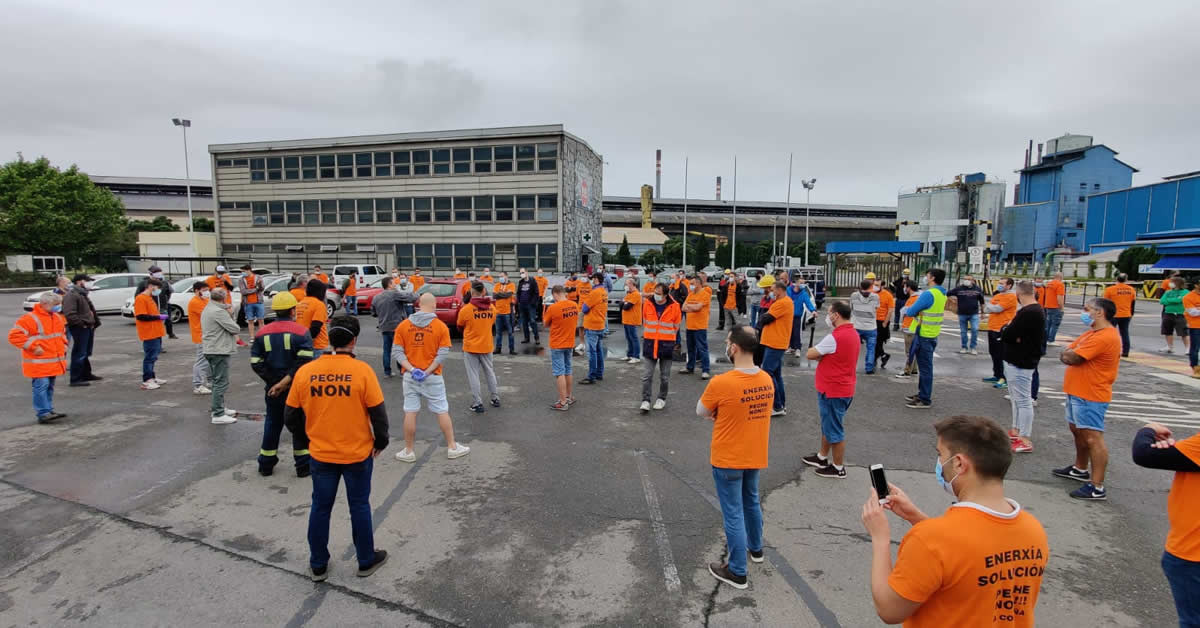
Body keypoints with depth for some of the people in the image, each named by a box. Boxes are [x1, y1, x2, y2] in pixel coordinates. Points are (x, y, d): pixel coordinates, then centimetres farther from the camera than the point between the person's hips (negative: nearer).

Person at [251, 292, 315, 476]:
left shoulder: (262, 333, 2)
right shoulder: (301, 332, -11)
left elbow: (256, 363, -4)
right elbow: (304, 362, -21)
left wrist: (275, 383, -5)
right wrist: (285, 382, -16)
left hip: (272, 389, 4)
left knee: (272, 424, 19)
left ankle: (266, 465, 28)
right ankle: (303, 466, 15)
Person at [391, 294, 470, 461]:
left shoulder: (403, 326, -1)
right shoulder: (441, 326, -7)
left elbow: (397, 352, -6)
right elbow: (443, 354, -12)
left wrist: (411, 369, -13)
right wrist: (427, 372, -12)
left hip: (410, 377, 2)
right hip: (433, 377, -1)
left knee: (410, 414, 8)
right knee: (442, 412, 10)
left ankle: (408, 451, 18)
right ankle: (452, 447, 19)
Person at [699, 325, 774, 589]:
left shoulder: (721, 383, -27)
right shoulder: (767, 380, -6)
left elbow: (701, 412, -10)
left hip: (728, 459, -6)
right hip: (755, 456, 6)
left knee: (733, 513, 7)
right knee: (751, 501, 27)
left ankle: (737, 572, 19)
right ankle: (755, 547, 48)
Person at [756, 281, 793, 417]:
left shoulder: (783, 303, -16)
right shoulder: (784, 302, 18)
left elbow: (765, 319, -16)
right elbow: (768, 318, 17)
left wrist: (762, 316, 3)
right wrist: (764, 317, -2)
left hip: (775, 343, -10)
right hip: (776, 343, 10)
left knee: (767, 373, -10)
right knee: (776, 374, 13)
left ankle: (777, 407, -6)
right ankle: (781, 404, 19)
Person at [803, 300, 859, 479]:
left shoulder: (835, 337, -25)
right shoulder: (853, 333, 7)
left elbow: (810, 354, -18)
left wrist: (813, 350, 2)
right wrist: (822, 354, -6)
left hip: (833, 391, -10)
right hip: (843, 388, 10)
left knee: (834, 430, 4)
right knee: (828, 425, 22)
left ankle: (838, 468, 17)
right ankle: (822, 457, 36)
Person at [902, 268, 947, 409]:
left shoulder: (928, 294, -20)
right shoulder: (941, 294, 10)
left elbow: (911, 311, -16)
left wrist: (906, 310, 4)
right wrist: (910, 309, 8)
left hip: (924, 335, -9)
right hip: (932, 334, 9)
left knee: (925, 367, -3)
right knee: (925, 366, 18)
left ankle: (925, 400, 3)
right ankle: (923, 394, 29)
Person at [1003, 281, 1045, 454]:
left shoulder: (1027, 313, -24)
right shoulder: (1037, 310, 11)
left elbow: (1006, 336, -24)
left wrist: (1005, 328, -3)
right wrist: (1011, 331, -10)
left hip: (1020, 363, -11)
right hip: (1019, 360, 11)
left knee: (1023, 400, -4)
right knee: (1016, 398, 21)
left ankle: (1025, 440, 3)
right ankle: (1016, 430, 33)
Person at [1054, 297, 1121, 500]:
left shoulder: (1104, 337, -20)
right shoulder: (1092, 333, 15)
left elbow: (1070, 358, -23)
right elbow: (1066, 354, 12)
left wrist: (1070, 354, -1)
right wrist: (1071, 353, -10)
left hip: (1090, 397, -11)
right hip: (1077, 392, 11)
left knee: (1092, 438, -9)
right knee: (1078, 431, 22)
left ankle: (1097, 488, -6)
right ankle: (1080, 469, 39)